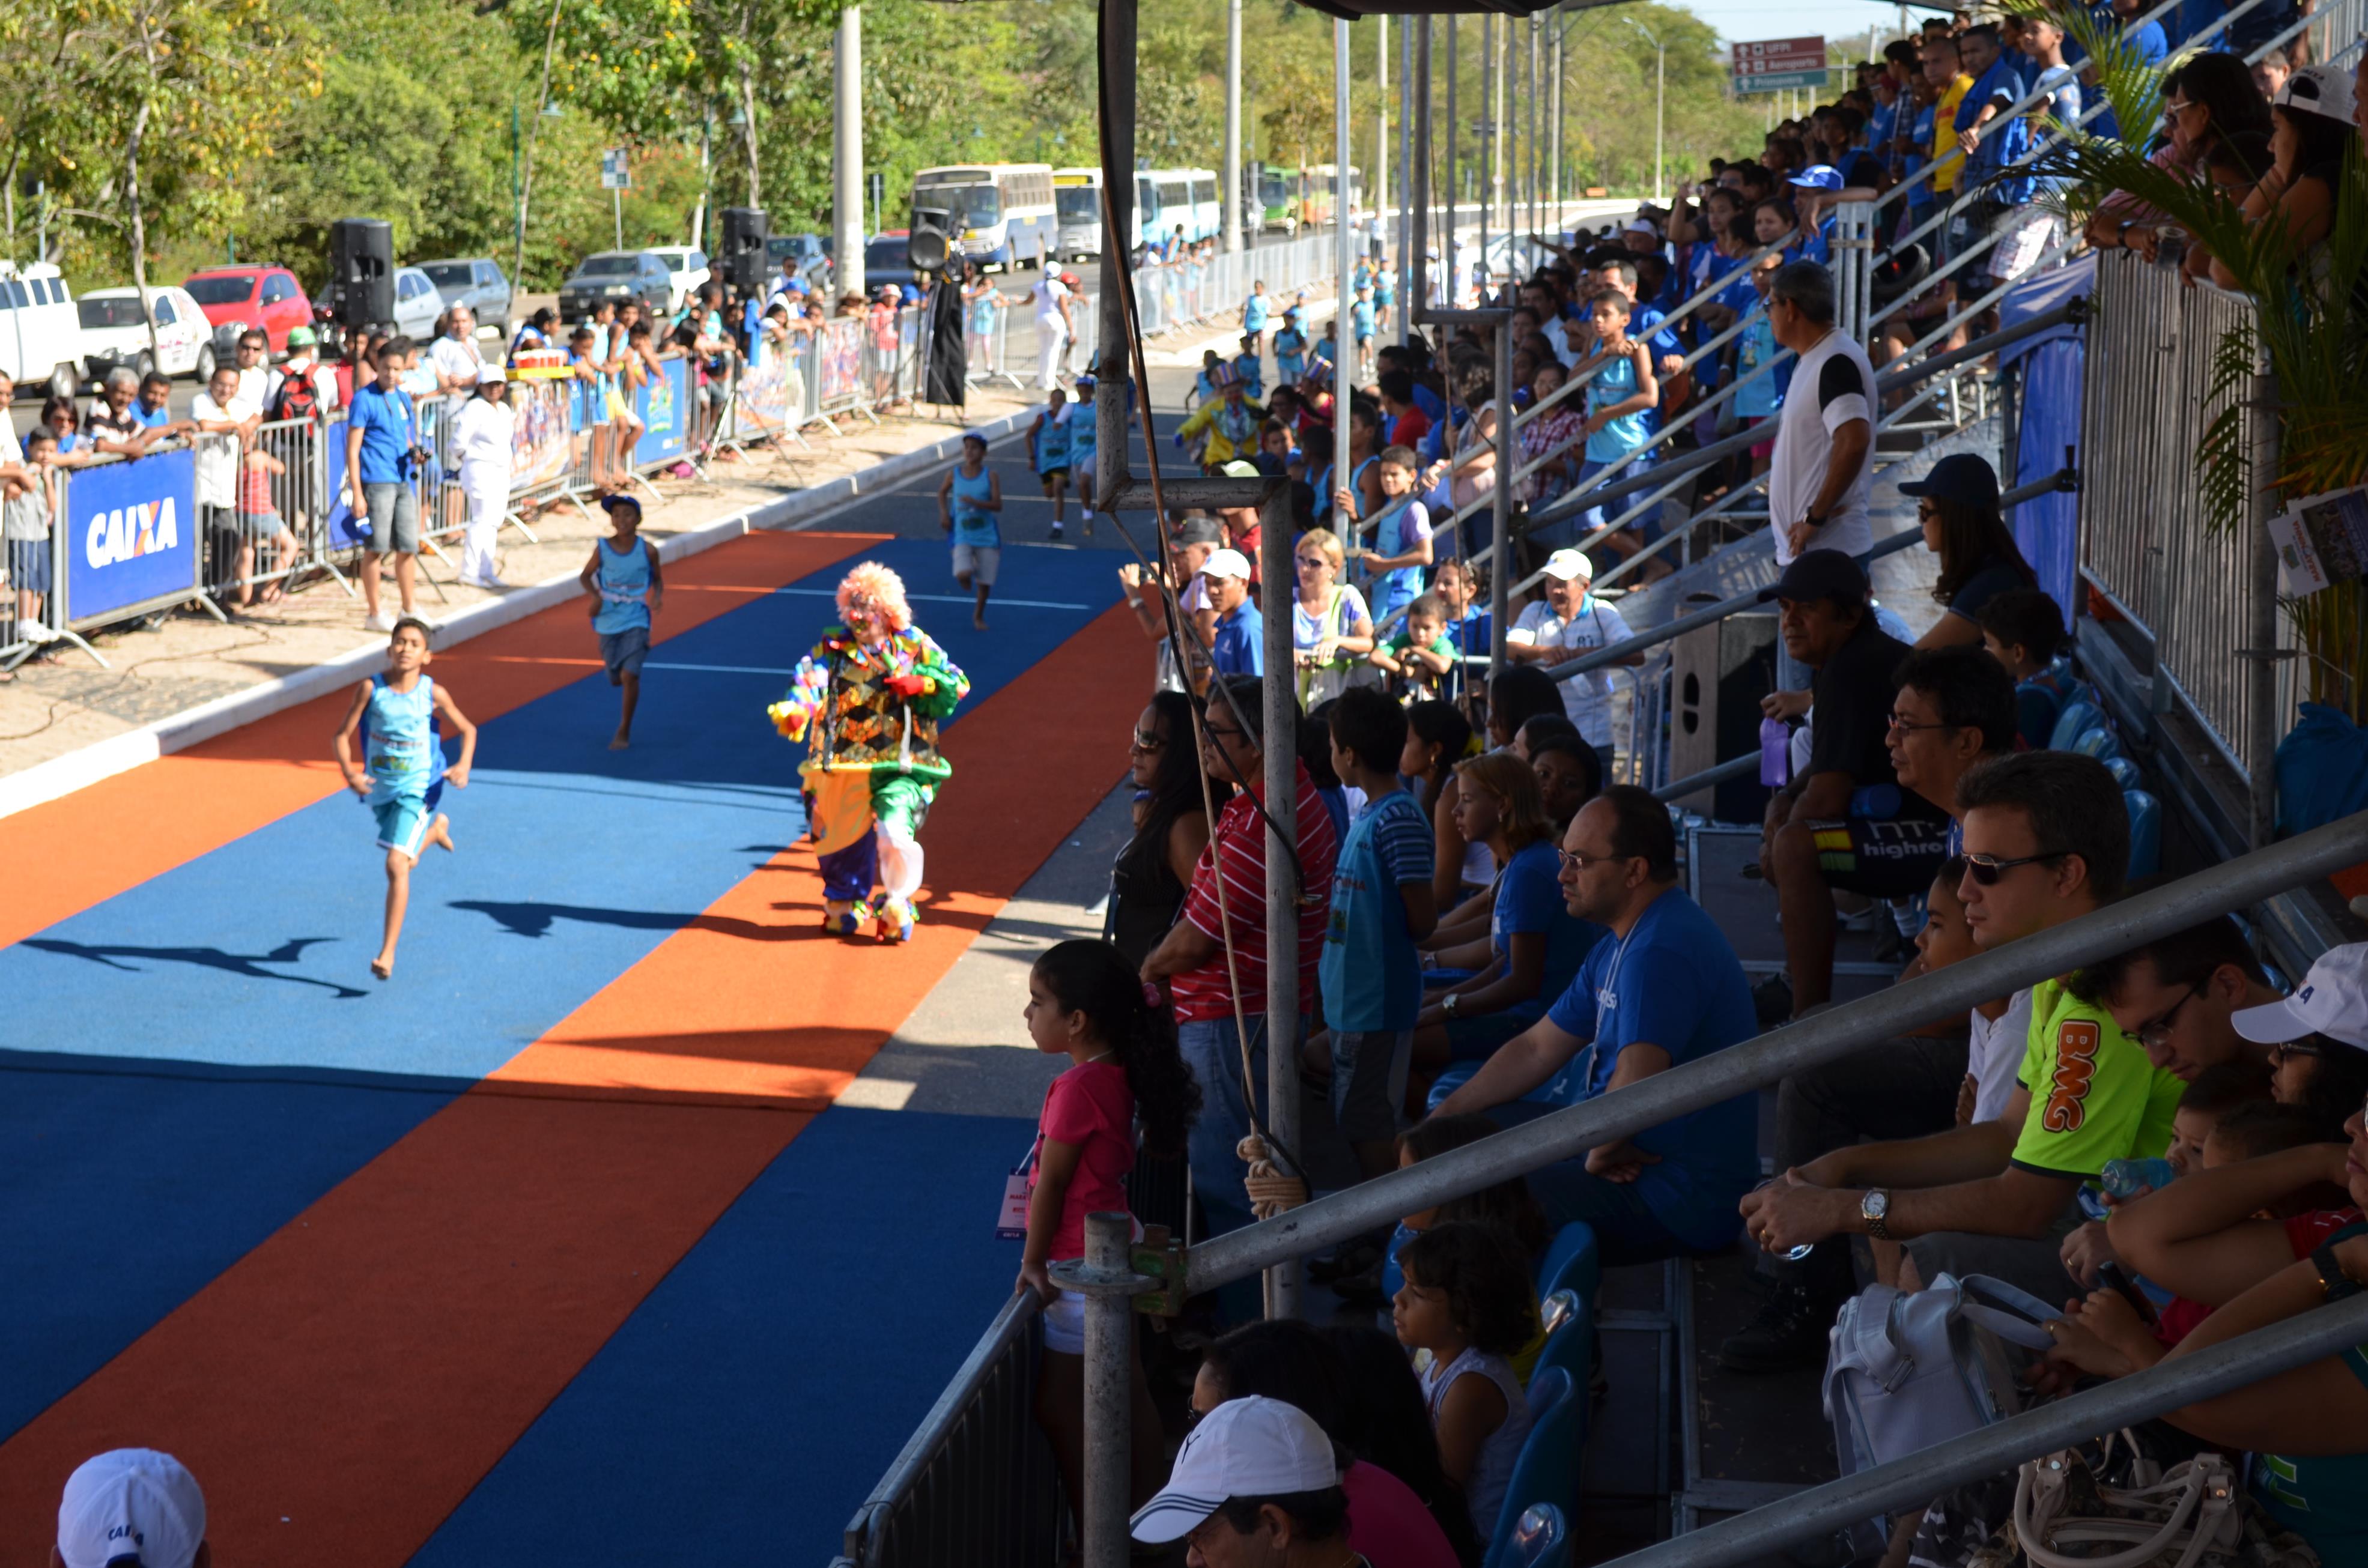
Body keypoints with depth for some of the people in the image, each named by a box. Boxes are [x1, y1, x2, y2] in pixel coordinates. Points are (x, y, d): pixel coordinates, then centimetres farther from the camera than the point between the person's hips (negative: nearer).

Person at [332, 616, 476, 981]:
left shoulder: (433, 694, -11)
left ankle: (388, 952, -13)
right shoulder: (371, 689, -11)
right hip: (378, 789, 4)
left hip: (417, 789, -4)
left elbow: (468, 730, 4)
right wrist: (349, 773, -23)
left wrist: (463, 766, -13)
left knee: (397, 865, -17)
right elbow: (343, 735, -7)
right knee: (404, 857, 27)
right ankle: (436, 828, 63)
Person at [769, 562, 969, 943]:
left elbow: (959, 684, 8)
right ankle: (843, 905, 35)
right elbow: (810, 679, -16)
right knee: (841, 841, 9)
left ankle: (897, 905, -1)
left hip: (900, 765, -2)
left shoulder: (914, 646, 5)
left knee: (895, 833, -21)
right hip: (841, 766, 2)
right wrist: (794, 710, -38)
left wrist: (923, 683, -12)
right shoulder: (833, 647, 4)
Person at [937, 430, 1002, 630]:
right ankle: (967, 578, 18)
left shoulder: (991, 476, -8)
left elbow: (998, 505, -15)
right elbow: (942, 491, 19)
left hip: (987, 536, 0)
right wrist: (944, 513, 5)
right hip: (963, 536, 0)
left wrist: (976, 502, -29)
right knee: (963, 574, -21)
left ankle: (979, 616, 32)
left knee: (985, 581, 7)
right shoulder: (954, 474, -2)